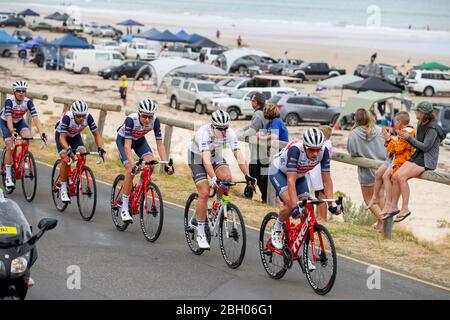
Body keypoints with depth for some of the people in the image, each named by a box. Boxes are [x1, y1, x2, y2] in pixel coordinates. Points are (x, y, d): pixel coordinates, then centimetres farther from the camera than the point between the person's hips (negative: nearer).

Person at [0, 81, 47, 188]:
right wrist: (12, 131, -57)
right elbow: (9, 118, -40)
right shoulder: (9, 101, -31)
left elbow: (35, 118, -32)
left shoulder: (28, 102, -24)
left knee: (27, 135, -28)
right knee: (9, 147, -16)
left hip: (19, 122, 3)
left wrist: (41, 132, -46)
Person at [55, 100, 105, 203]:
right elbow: (62, 137, -40)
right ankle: (63, 189, -10)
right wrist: (68, 149, -57)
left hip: (75, 136, 3)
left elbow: (96, 134, -19)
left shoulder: (88, 117, -29)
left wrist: (100, 148, -35)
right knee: (66, 160, -21)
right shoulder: (67, 117, -38)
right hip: (61, 134, -3)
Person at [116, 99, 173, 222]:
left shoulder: (155, 121, -26)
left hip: (139, 140, 4)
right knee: (131, 170, -22)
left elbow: (160, 144, -21)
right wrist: (132, 164, -53)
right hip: (123, 139, -4)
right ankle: (124, 209, -14)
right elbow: (127, 146, -40)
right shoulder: (131, 120, -37)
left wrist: (166, 164, -32)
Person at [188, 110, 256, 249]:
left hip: (216, 157, 4)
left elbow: (238, 155, -27)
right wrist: (214, 178, -57)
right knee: (204, 192, -18)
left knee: (227, 178, -26)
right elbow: (206, 159, -45)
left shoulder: (229, 133, -23)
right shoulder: (204, 133, -35)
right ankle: (200, 233, -7)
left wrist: (247, 175, -39)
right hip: (197, 158, -4)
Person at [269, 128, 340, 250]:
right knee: (290, 204, -27)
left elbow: (327, 179, -20)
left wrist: (331, 203, -30)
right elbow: (291, 180, -43)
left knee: (307, 210, -8)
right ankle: (277, 228, 1)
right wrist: (295, 207, -50)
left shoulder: (324, 152, -26)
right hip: (279, 172, -5)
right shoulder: (295, 150, -40)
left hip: (299, 175, 5)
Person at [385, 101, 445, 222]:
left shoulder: (433, 128, -15)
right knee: (395, 176, -10)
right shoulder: (421, 124, 12)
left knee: (402, 176, -25)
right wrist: (404, 137, 1)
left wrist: (409, 138, -15)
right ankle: (394, 207, -2)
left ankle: (405, 209, -19)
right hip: (417, 157, 8)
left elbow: (425, 147, -18)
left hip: (427, 161, -8)